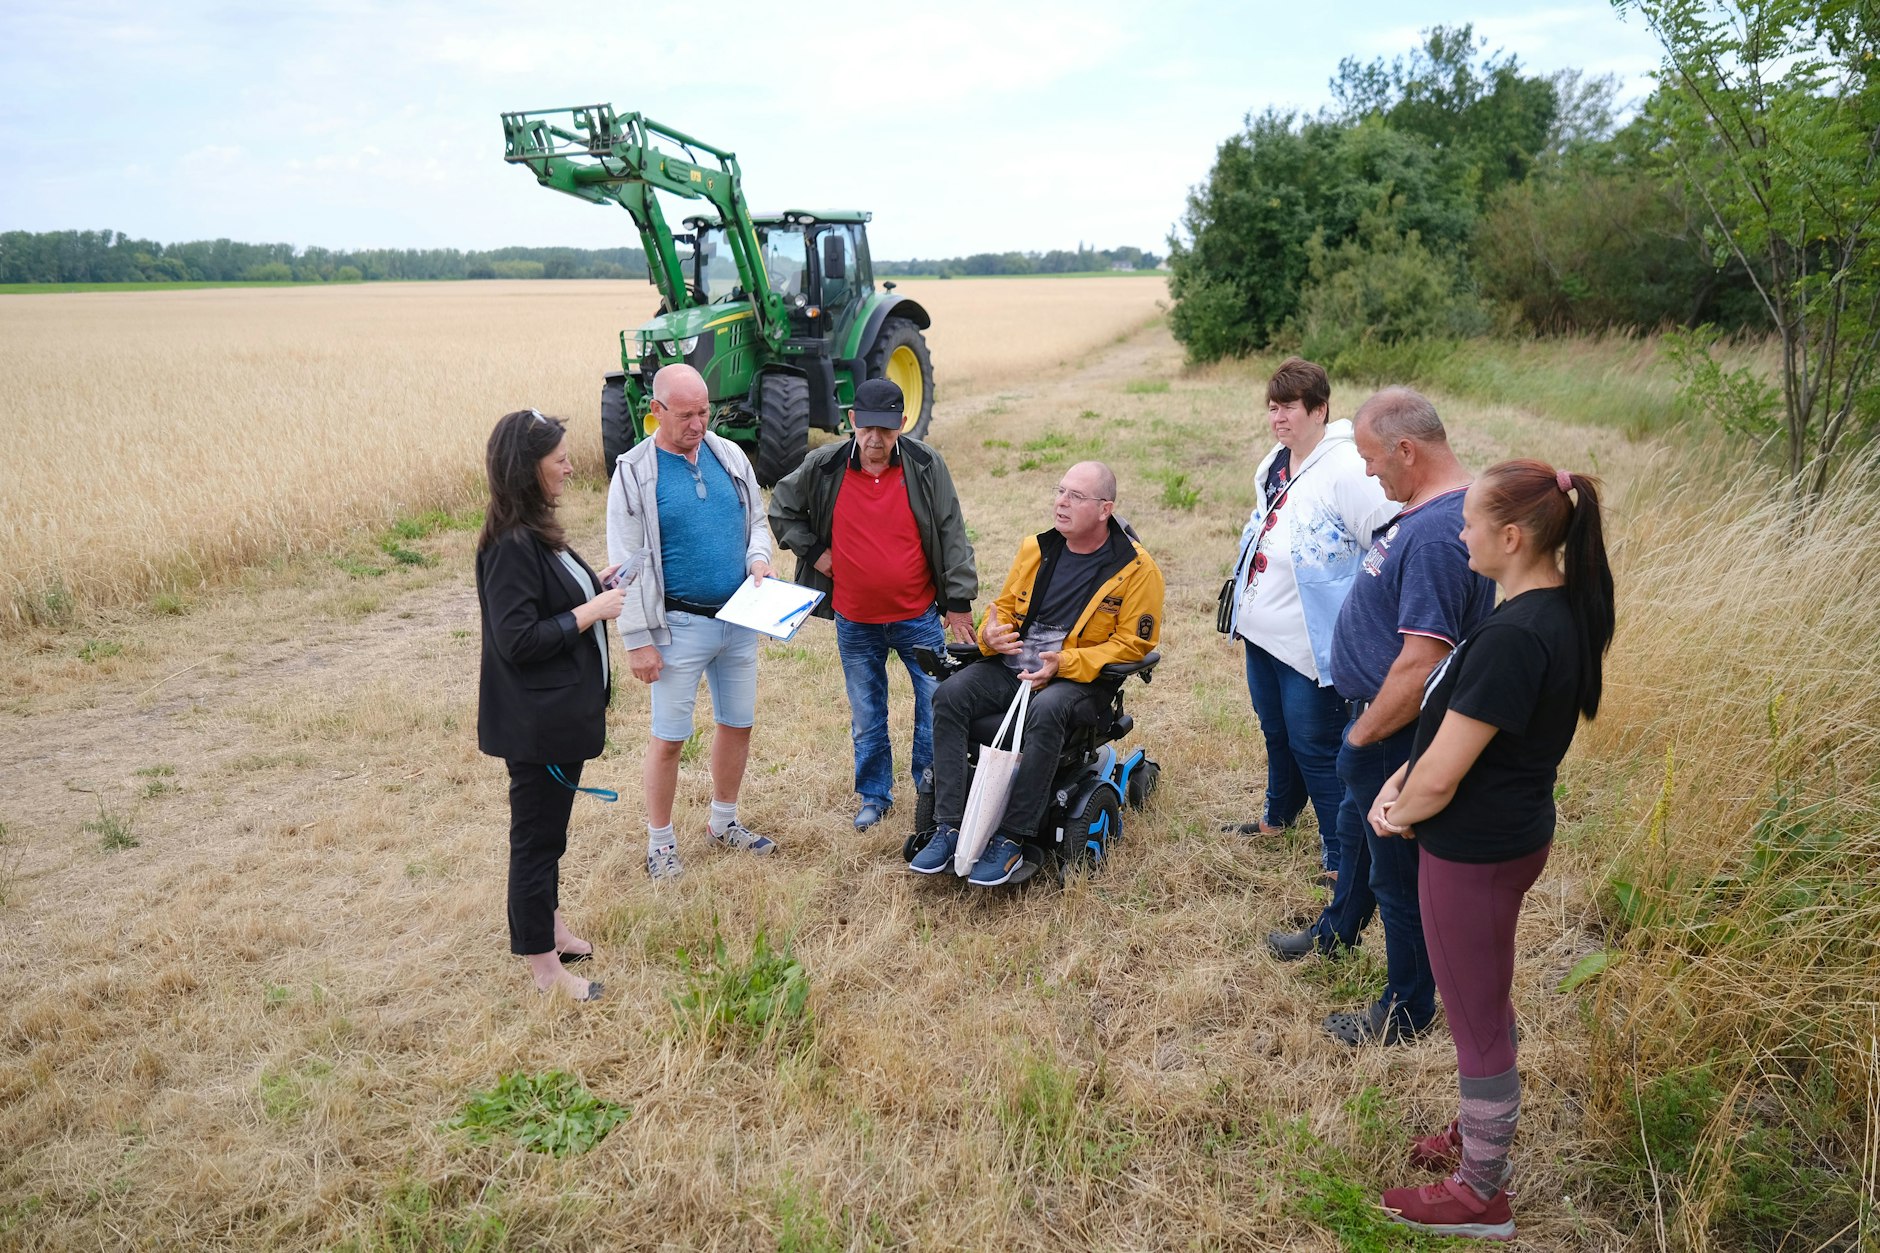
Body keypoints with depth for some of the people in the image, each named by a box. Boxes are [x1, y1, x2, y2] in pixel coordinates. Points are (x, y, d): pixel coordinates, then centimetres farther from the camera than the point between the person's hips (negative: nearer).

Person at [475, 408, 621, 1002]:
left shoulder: (534, 534, 8)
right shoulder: (511, 546, -23)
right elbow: (517, 639, -25)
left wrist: (594, 584, 5)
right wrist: (590, 612, -19)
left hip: (559, 713, 10)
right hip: (535, 723, -10)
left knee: (547, 829, 22)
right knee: (537, 836, 3)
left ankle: (551, 931, 38)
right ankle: (545, 970, 16)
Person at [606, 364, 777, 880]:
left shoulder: (730, 456, 4)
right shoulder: (635, 473, -10)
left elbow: (757, 519, 16)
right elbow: (627, 565, -10)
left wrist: (758, 557, -7)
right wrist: (637, 639, -12)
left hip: (739, 619, 5)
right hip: (679, 625, -5)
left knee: (738, 725, 15)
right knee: (669, 738, 2)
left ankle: (725, 822, 34)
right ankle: (660, 841, 19)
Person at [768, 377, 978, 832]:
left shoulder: (926, 466, -8)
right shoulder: (824, 467, -6)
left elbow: (952, 535, -4)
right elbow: (782, 507, 12)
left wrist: (959, 601, -5)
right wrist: (812, 551, 0)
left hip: (919, 616, -1)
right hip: (855, 621, 1)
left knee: (937, 703, 5)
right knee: (866, 714, 14)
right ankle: (874, 795, 31)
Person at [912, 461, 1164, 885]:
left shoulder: (1136, 568, -5)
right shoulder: (1036, 548, 11)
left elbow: (1131, 643, -8)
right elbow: (1004, 606, 22)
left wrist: (1063, 664, -19)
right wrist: (991, 634, -4)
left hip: (1079, 678, -5)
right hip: (1011, 667, 5)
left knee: (1045, 712, -38)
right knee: (949, 695, -21)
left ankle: (1010, 841, -29)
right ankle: (949, 826, -19)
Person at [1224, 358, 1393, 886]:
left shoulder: (1346, 471, -20)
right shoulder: (1274, 465, 8)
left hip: (1310, 641, -9)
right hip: (1261, 632, 9)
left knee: (1314, 745, 1)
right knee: (1276, 731, 24)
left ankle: (1339, 852, 18)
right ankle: (1279, 815, 46)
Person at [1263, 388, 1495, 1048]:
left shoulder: (1436, 534, -31)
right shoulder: (1431, 507, 3)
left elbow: (1422, 665, -34)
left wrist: (1363, 733, -19)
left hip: (1399, 736, -10)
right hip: (1378, 717, 10)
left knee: (1399, 870, 7)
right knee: (1356, 830, 30)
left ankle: (1407, 1011, 27)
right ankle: (1338, 928, 55)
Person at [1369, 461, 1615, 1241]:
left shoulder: (1512, 638, -30)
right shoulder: (1566, 607, 0)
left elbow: (1441, 779, -26)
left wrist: (1398, 811, -5)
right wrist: (1401, 782, -2)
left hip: (1474, 855, -9)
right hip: (1516, 833, 9)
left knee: (1476, 1022, 9)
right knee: (1487, 1003, 26)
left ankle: (1481, 1197, 28)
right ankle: (1484, 1130, 47)